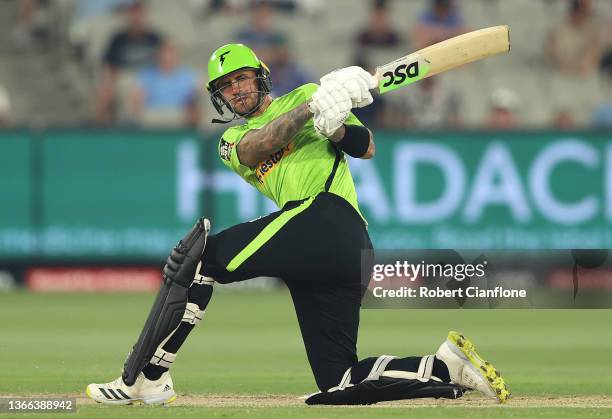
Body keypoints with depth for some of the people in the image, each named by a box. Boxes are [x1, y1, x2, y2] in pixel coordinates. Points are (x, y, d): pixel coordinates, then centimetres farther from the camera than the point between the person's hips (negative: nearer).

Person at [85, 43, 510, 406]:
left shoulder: (304, 95, 19)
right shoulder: (231, 140, 30)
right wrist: (311, 109, -10)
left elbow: (366, 147, 9)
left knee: (197, 255, -16)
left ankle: (145, 380, -18)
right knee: (338, 383, -3)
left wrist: (334, 124, -12)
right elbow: (254, 149, 4)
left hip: (327, 215, -7)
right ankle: (449, 366, -2)